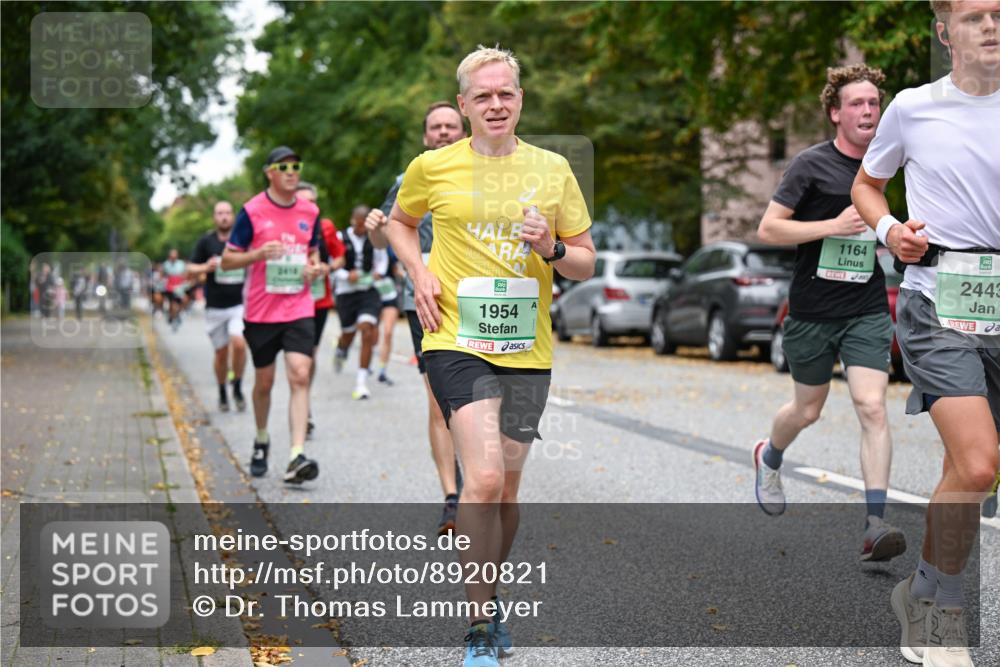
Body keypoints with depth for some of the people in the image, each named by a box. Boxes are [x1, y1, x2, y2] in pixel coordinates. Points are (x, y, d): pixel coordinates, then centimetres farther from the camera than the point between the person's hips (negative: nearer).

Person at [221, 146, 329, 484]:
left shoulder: (310, 212, 7)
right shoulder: (252, 211, -4)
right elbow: (227, 260, -2)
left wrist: (316, 267, 0)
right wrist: (259, 254, -19)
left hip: (299, 309, 2)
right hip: (260, 312, -1)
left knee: (300, 377, -14)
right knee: (264, 381, 10)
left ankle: (296, 456, -20)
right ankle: (261, 441, 37)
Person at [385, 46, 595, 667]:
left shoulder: (553, 168, 5)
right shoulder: (434, 166, 1)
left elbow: (586, 263, 10)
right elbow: (400, 221, 20)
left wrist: (552, 249, -12)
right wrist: (420, 273, 2)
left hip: (528, 348, 3)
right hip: (457, 341, -3)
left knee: (507, 487, 11)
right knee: (484, 478, -18)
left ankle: (486, 597, 34)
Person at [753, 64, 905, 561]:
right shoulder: (811, 164, -8)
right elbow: (767, 229, -13)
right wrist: (833, 226, -21)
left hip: (867, 311, 3)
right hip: (812, 311, -3)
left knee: (872, 408, -13)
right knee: (808, 409, 13)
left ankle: (874, 525, -14)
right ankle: (768, 457, 47)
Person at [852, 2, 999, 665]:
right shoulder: (913, 108, 6)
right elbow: (867, 183, 21)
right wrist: (890, 229, 1)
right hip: (937, 299, -3)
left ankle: (923, 593, 29)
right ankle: (935, 609, 2)